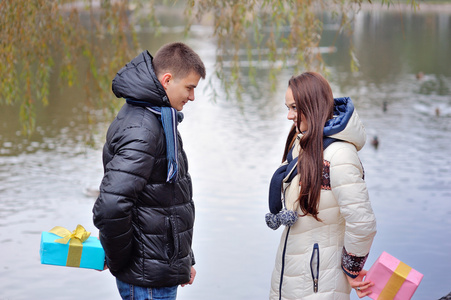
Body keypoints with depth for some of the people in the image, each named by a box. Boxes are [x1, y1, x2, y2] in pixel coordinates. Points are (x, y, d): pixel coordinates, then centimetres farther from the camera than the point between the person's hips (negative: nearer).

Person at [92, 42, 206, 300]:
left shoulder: (157, 120, 12)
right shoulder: (141, 130, -22)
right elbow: (110, 208, -31)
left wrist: (184, 259, 19)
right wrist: (119, 263, -16)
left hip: (163, 272, 10)